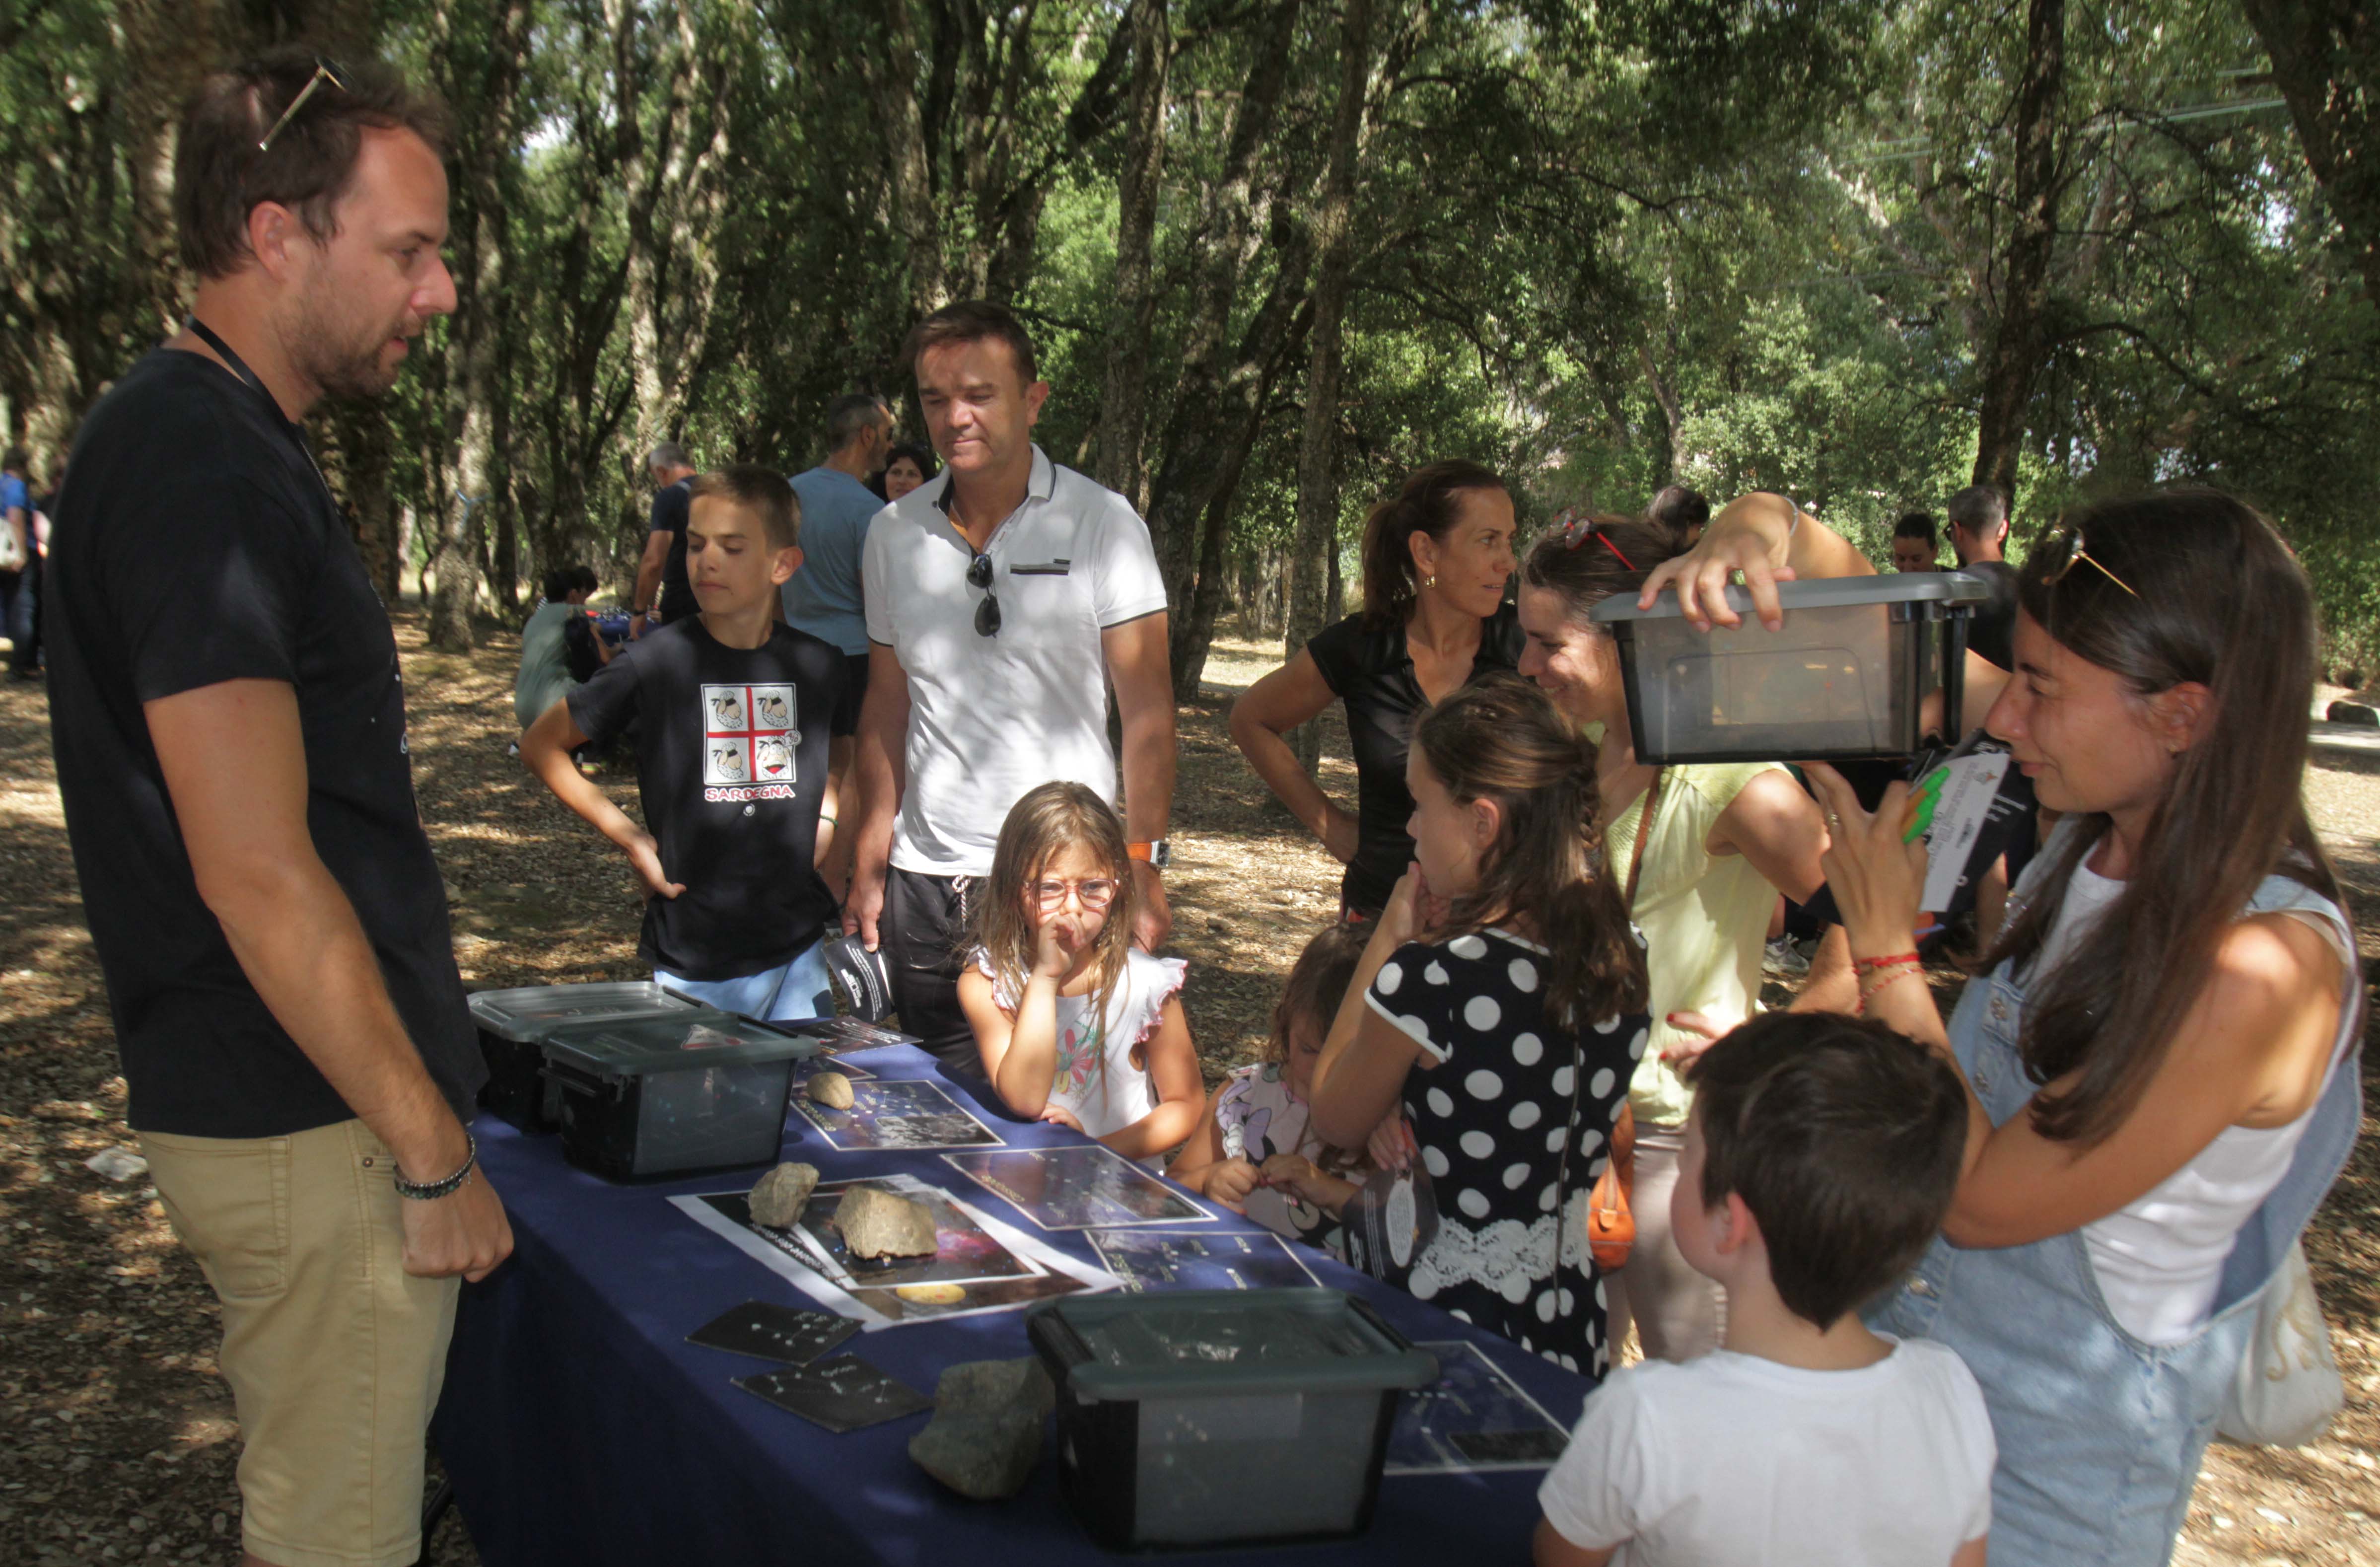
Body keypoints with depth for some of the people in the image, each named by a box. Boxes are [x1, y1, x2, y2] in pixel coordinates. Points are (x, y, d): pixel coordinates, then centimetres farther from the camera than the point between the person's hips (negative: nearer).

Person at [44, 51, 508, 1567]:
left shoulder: (225, 444, 13)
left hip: (325, 1101, 10)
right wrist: (432, 1154, -16)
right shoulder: (199, 470, -20)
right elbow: (257, 877, -23)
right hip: (312, 1137, -10)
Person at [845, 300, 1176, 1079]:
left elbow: (1146, 710, -6)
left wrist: (1143, 870, -13)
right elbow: (887, 704, 13)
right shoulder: (894, 532, 7)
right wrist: (868, 866, 8)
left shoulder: (1101, 523, -4)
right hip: (923, 881, 4)